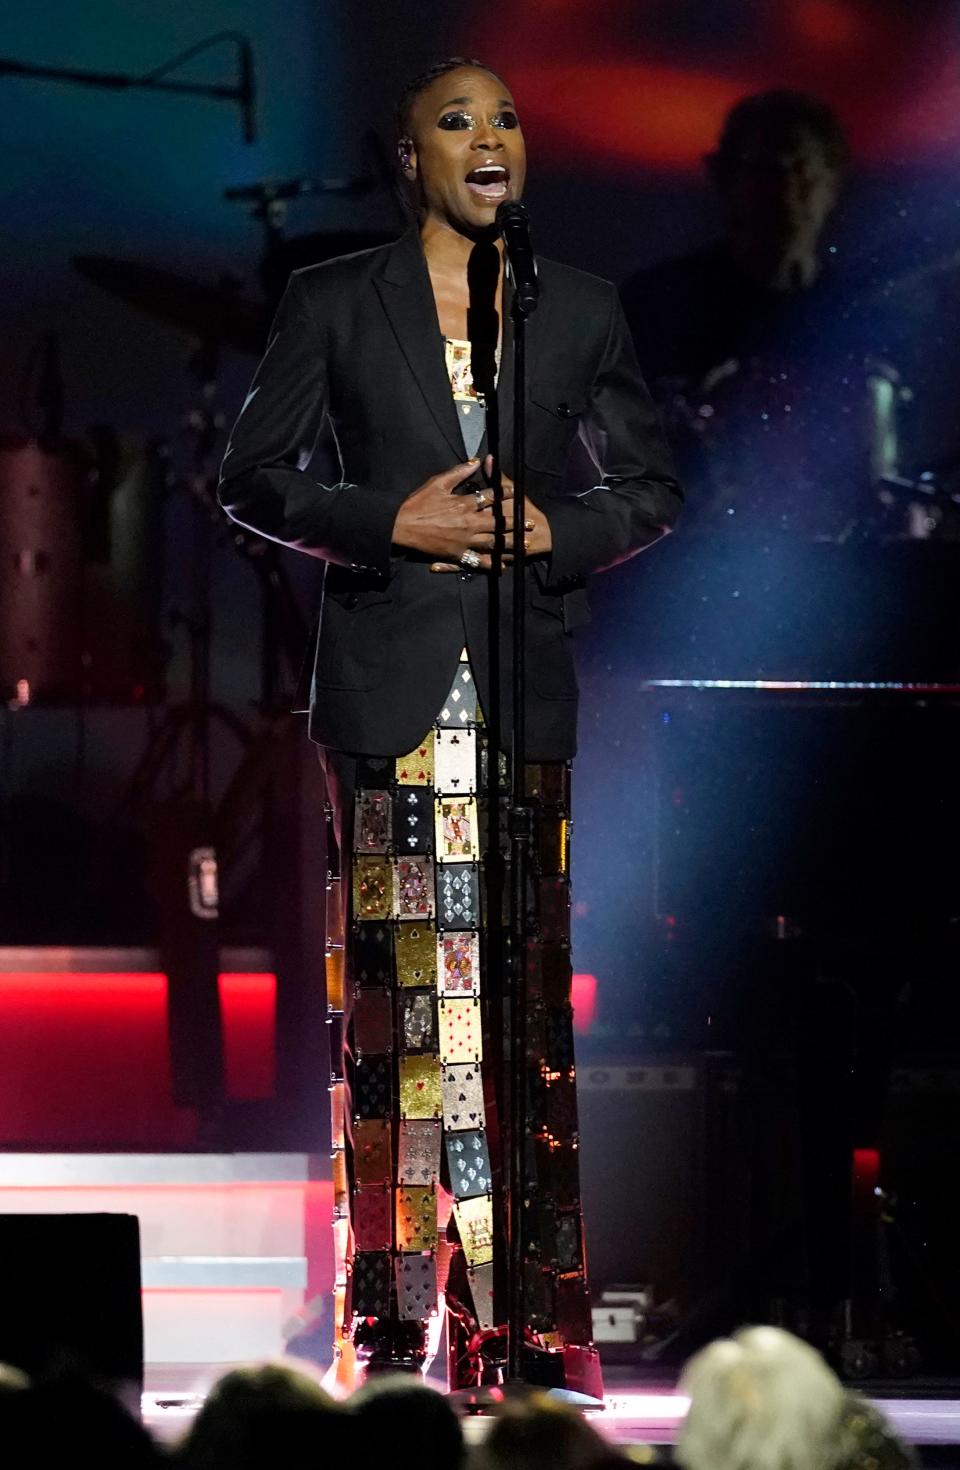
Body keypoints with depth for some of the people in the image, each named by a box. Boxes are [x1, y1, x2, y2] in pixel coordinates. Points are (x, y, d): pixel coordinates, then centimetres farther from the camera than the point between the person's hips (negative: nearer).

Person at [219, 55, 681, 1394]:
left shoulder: (582, 311, 11)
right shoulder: (333, 304, 6)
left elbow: (653, 483, 15)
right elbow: (254, 477, 5)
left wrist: (556, 530, -4)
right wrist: (391, 521, -10)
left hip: (523, 681, 1)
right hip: (389, 681, -1)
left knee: (523, 979, -2)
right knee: (394, 976, -4)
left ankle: (530, 1312, 0)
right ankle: (393, 1316, 0)